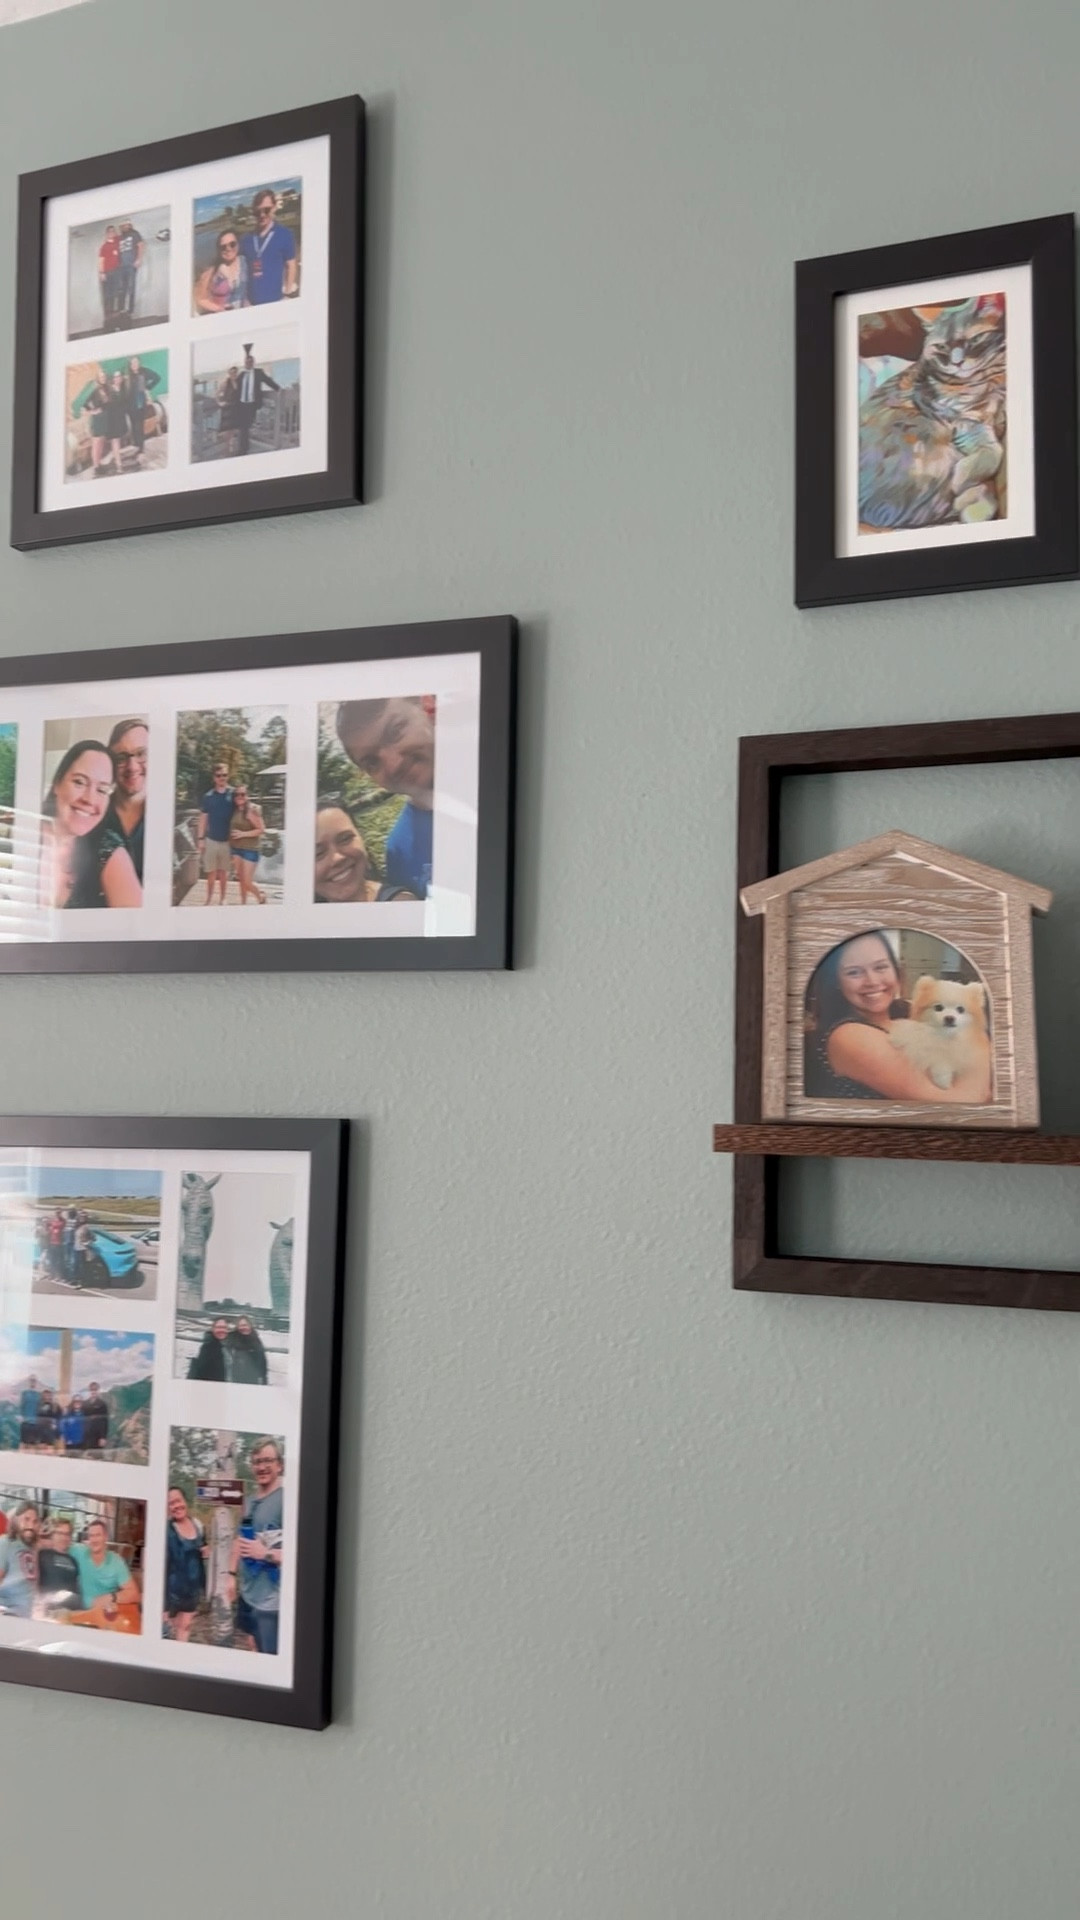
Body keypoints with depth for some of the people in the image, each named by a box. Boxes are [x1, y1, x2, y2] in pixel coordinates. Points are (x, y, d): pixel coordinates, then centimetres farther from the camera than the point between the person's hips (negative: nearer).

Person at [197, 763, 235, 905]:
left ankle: (223, 899, 21)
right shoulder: (208, 796, -1)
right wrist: (200, 838, -1)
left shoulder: (233, 794, -3)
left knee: (223, 871, 11)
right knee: (211, 871, 4)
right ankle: (209, 899, 13)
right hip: (211, 839, 0)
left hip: (227, 840, 0)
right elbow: (203, 817, 3)